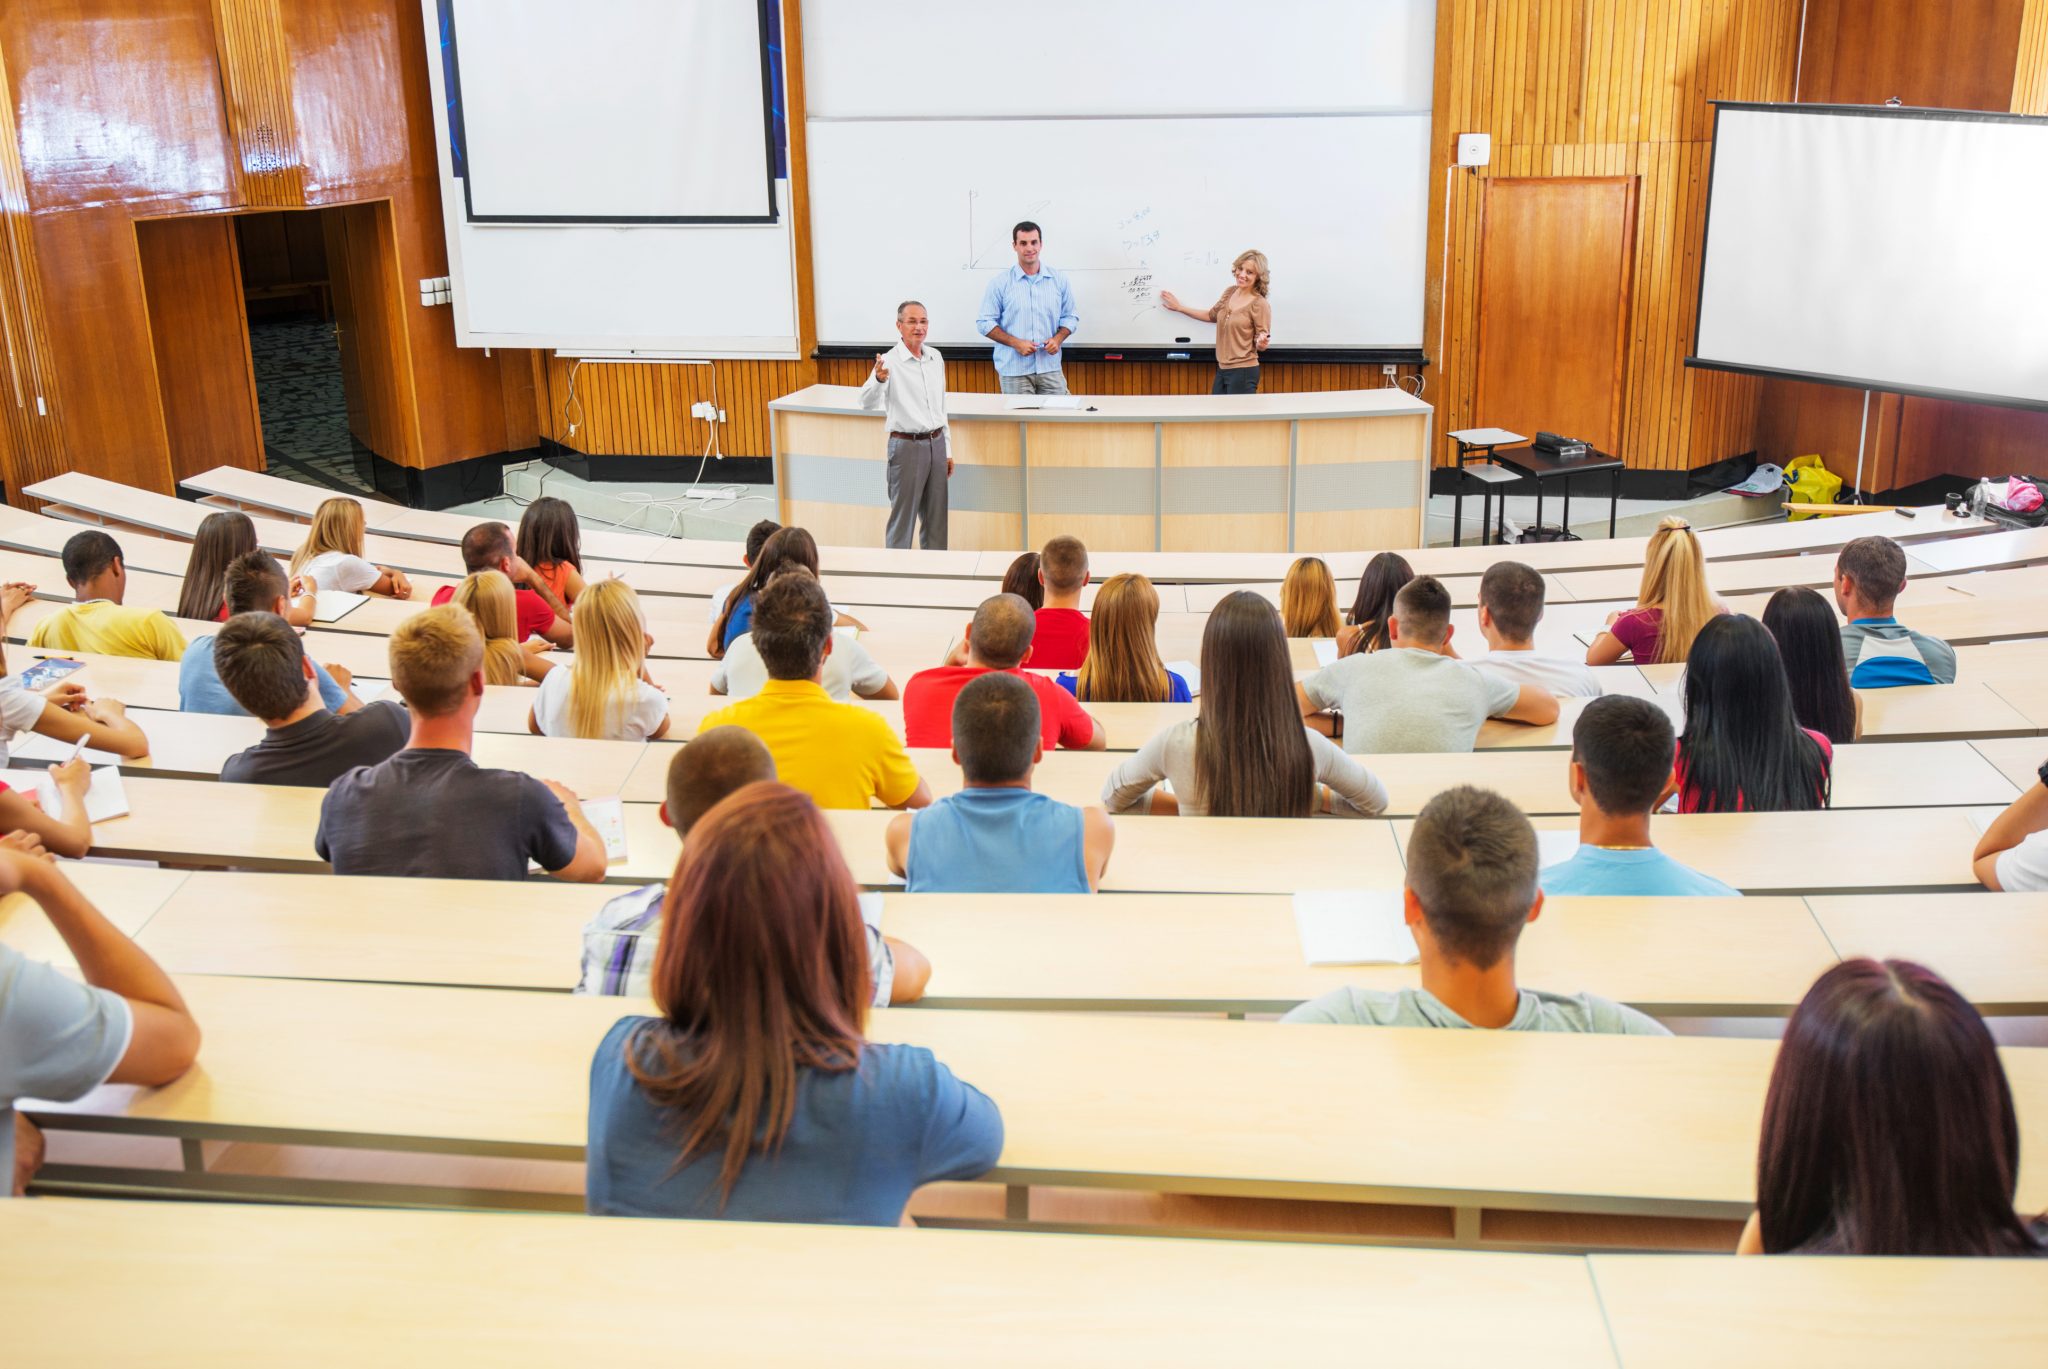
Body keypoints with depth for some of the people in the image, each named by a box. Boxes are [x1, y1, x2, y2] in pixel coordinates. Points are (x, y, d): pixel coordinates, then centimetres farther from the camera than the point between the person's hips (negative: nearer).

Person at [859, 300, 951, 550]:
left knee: (936, 519, 12)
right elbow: (867, 403, -24)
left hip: (936, 444, 6)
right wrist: (879, 380, -45)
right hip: (907, 445, -6)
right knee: (903, 518, -1)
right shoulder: (889, 361, -11)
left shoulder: (935, 358, 9)